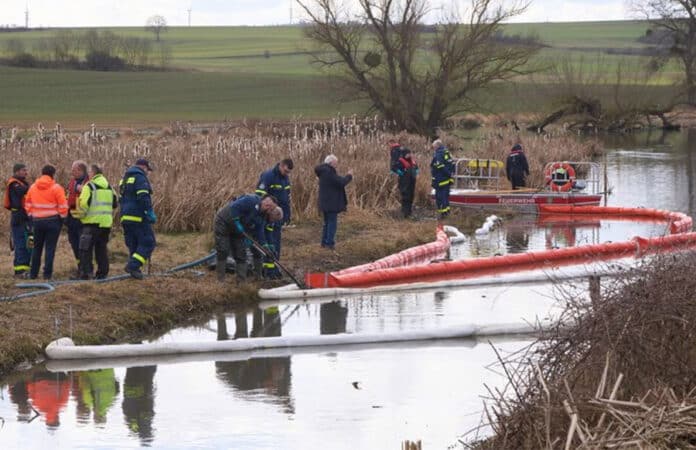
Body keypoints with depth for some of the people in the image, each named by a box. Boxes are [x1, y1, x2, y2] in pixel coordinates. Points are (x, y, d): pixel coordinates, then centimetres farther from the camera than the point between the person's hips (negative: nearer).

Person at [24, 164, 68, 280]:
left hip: (37, 221, 4)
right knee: (50, 248, 1)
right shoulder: (56, 188, -10)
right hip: (53, 221, -4)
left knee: (37, 248, 15)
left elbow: (28, 205, 8)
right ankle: (47, 274, -3)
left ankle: (33, 273, 16)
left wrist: (31, 216, 17)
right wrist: (62, 217, 3)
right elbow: (63, 206, -11)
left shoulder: (33, 187, 4)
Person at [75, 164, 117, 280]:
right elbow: (115, 204, 19)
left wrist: (82, 215, 2)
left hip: (92, 222, -6)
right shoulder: (109, 187, 14)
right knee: (101, 249, 13)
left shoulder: (89, 186, -9)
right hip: (106, 223, 6)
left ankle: (85, 273, -8)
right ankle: (102, 272, 12)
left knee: (86, 249, -2)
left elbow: (83, 204, -15)